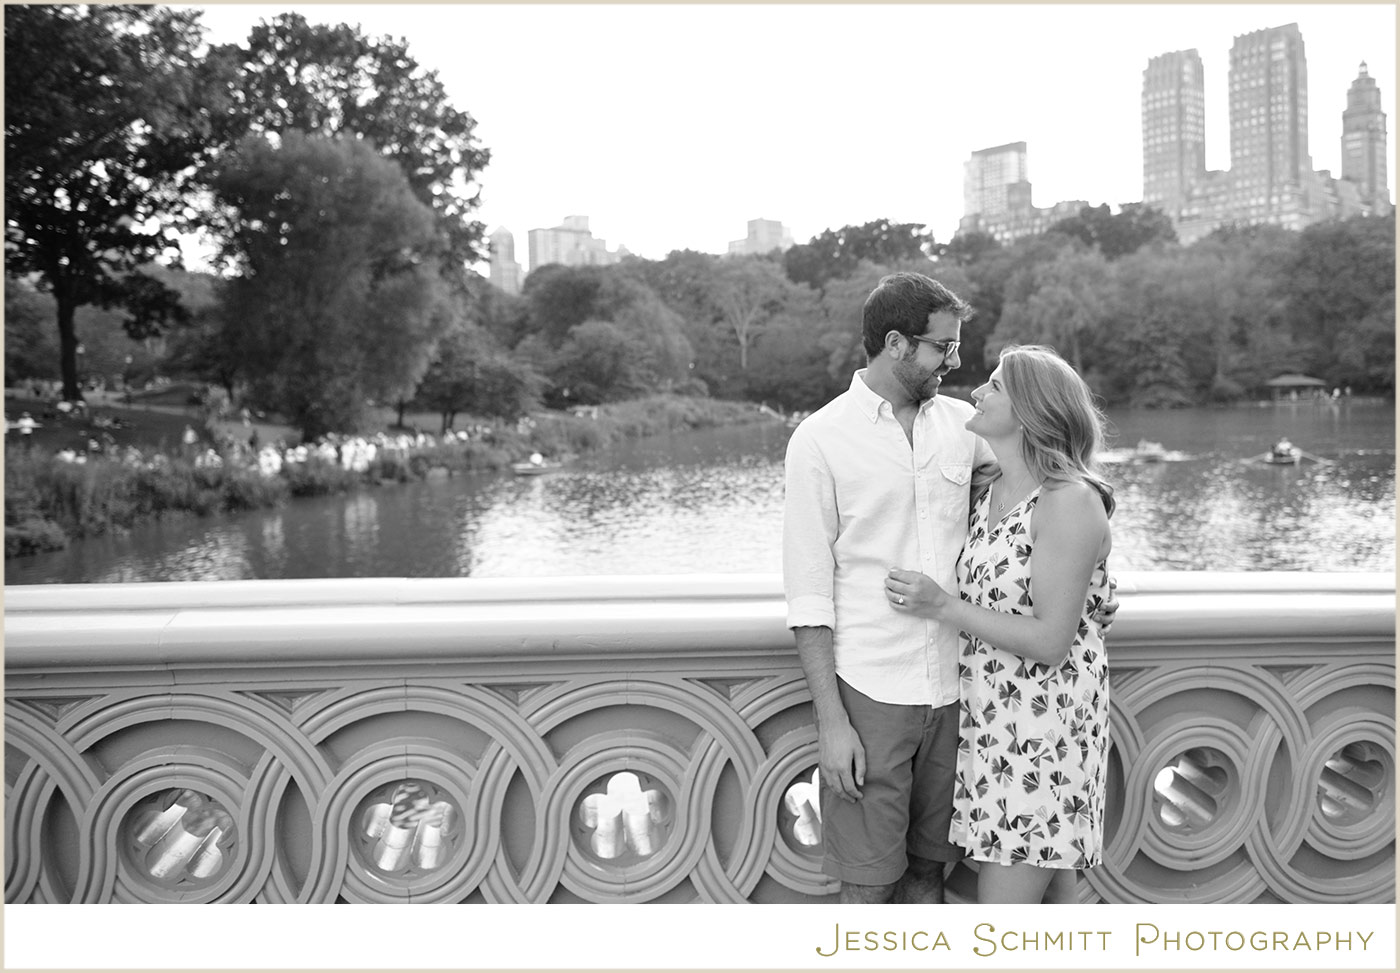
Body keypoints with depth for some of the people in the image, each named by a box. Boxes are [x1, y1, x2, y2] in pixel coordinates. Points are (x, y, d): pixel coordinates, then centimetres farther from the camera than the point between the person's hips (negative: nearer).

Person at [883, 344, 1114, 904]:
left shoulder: (1069, 501, -18)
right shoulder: (994, 493, 8)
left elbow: (1050, 642, -20)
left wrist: (942, 606, -18)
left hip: (1045, 726, -8)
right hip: (993, 719, 8)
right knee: (1048, 900, 18)